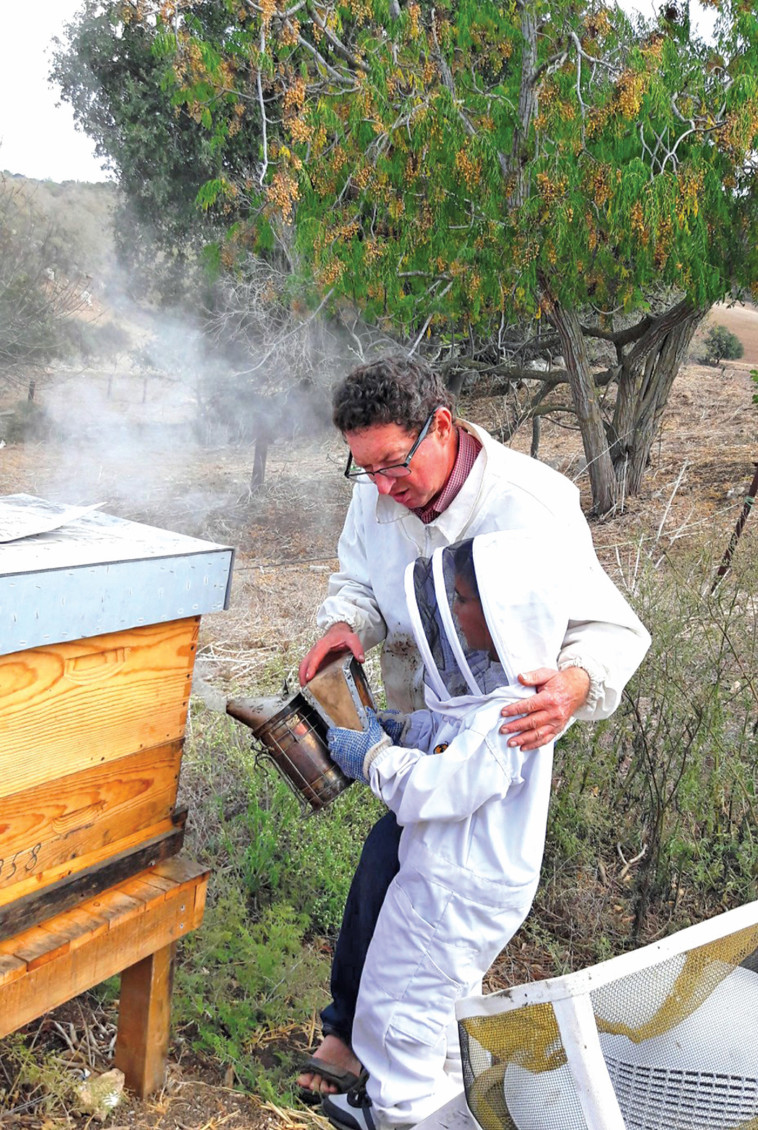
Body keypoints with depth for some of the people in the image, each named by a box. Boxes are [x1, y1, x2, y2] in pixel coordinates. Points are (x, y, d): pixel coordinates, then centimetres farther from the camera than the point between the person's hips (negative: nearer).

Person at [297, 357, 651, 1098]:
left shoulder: (531, 504, -30)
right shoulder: (375, 494, -12)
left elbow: (612, 627, -31)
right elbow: (359, 582, -2)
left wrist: (578, 683, -54)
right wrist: (343, 623, -27)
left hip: (499, 727, -5)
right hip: (416, 713, 6)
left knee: (389, 863, -10)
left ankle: (350, 1033, 13)